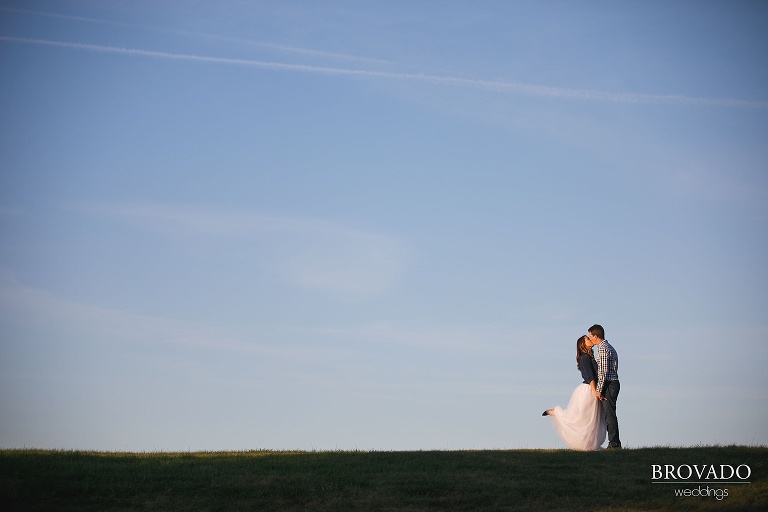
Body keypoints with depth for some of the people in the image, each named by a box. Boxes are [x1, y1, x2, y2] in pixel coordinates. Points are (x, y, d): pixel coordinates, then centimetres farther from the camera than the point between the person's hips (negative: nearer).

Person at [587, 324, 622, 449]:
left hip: (608, 385, -10)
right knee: (609, 415, 11)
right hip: (614, 383, 10)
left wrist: (598, 390, -16)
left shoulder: (603, 349, -12)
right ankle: (614, 443, 11)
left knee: (609, 415, -8)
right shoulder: (609, 348, 20)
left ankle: (614, 444, -7)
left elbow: (603, 372, -18)